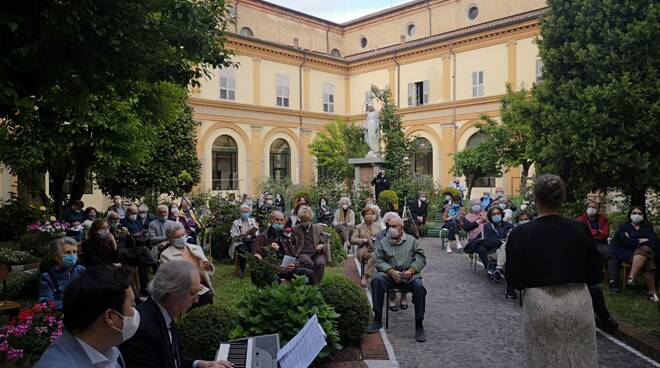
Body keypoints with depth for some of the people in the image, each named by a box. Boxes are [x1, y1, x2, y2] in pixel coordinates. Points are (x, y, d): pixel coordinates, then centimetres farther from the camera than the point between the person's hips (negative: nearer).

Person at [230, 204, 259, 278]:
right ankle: (241, 270, -15)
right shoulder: (236, 223, 9)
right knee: (244, 250, -34)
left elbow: (257, 233, 11)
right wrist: (242, 234, -19)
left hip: (251, 241, 2)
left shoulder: (252, 221, 19)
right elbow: (233, 235, -2)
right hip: (240, 242, -2)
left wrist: (253, 233, -12)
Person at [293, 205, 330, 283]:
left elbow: (324, 241, 19)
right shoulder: (296, 229, 15)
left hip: (316, 253, 2)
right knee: (309, 264, -35)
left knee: (320, 263, -32)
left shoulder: (318, 227, 19)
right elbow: (292, 243, 14)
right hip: (303, 253, -2)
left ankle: (317, 282, -18)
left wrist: (321, 245, -2)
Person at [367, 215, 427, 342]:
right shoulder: (383, 243, 12)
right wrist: (391, 271, -14)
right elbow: (378, 261, 3)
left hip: (409, 274, -1)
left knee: (418, 285, -33)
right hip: (390, 274, 1)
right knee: (377, 279, -30)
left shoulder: (412, 240, 13)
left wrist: (411, 270, -12)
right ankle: (377, 320, -21)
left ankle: (419, 326, -19)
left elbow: (421, 258, 6)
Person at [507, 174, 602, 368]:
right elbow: (596, 276, 3)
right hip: (578, 302, 2)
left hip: (540, 305, -2)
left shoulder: (521, 233, -9)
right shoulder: (579, 229, -2)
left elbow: (514, 281, -7)